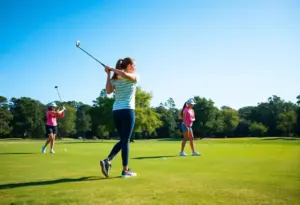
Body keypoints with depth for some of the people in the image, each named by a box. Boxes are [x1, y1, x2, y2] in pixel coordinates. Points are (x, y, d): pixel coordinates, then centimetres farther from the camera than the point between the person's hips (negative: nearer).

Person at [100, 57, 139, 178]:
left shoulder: (115, 79, 14)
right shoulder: (135, 77, 0)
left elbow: (108, 91, -3)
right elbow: (125, 75, -21)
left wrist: (109, 74, 6)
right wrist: (112, 70, -6)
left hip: (116, 111, 6)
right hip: (127, 110, -5)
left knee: (122, 140, 16)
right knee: (126, 141, -1)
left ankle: (107, 160, 0)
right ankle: (125, 170, 4)